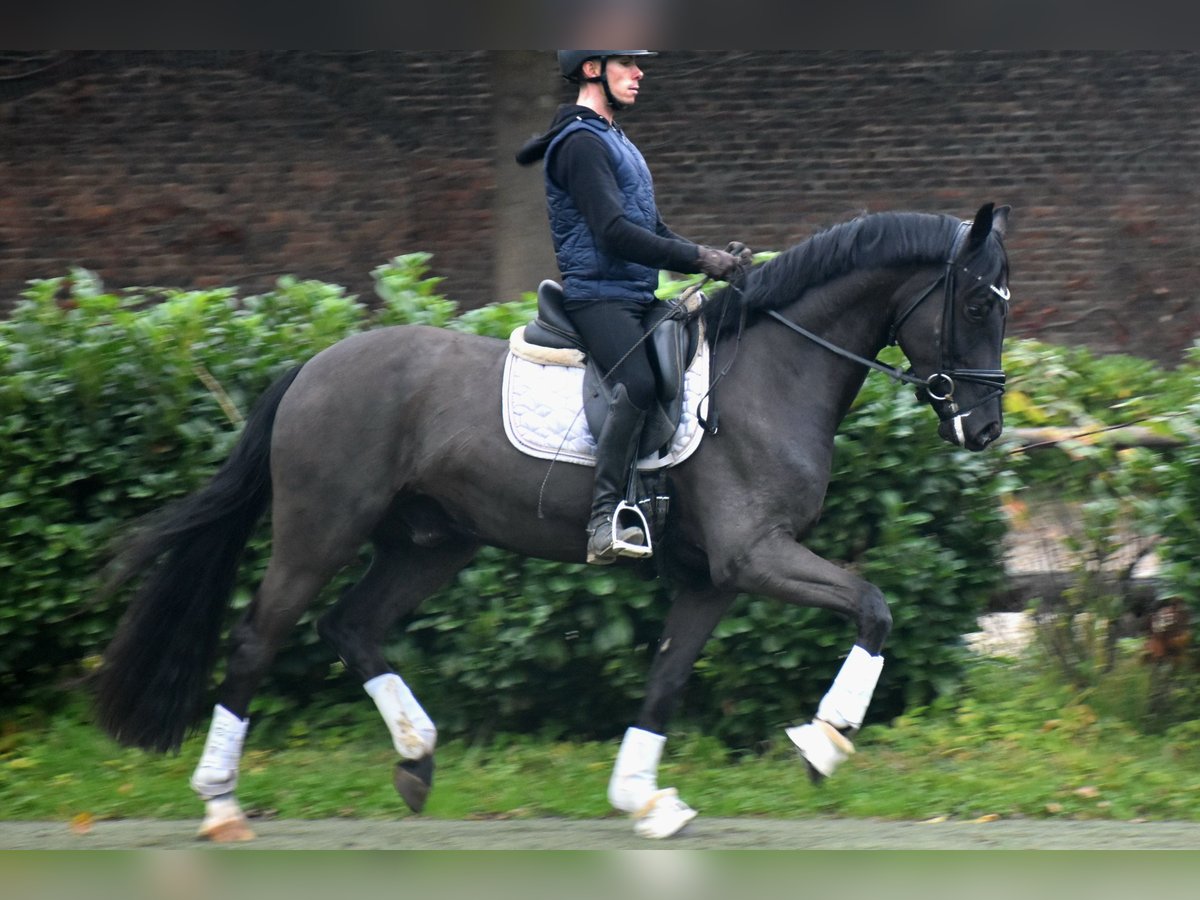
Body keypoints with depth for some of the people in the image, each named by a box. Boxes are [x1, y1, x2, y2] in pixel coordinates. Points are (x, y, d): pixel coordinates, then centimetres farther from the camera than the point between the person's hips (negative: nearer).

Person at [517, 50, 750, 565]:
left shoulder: (614, 142, 24)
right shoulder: (581, 144, -9)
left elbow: (653, 233, 25)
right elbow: (614, 233, -20)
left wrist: (716, 260, 9)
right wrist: (701, 259, -19)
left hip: (638, 299, 11)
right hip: (598, 296, -11)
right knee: (638, 382, -33)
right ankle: (606, 522, -39)